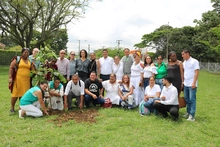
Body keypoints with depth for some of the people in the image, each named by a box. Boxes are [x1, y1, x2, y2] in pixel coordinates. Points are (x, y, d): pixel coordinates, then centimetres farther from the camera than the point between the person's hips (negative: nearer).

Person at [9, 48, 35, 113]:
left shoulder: (30, 61, 14)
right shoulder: (17, 59, 2)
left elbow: (33, 70, 18)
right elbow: (11, 68, -2)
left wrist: (33, 66, -4)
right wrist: (10, 77, -9)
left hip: (27, 81, 4)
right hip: (18, 79, -4)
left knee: (25, 94, 4)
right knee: (16, 93, 0)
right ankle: (12, 108, 13)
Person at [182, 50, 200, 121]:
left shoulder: (194, 61, -7)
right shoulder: (184, 62, 13)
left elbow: (197, 72, -11)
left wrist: (194, 83, -17)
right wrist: (182, 81, 10)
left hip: (192, 84, -7)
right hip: (185, 84, 7)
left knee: (192, 99, -5)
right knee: (186, 99, 12)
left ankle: (192, 115, -1)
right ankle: (188, 112, 23)